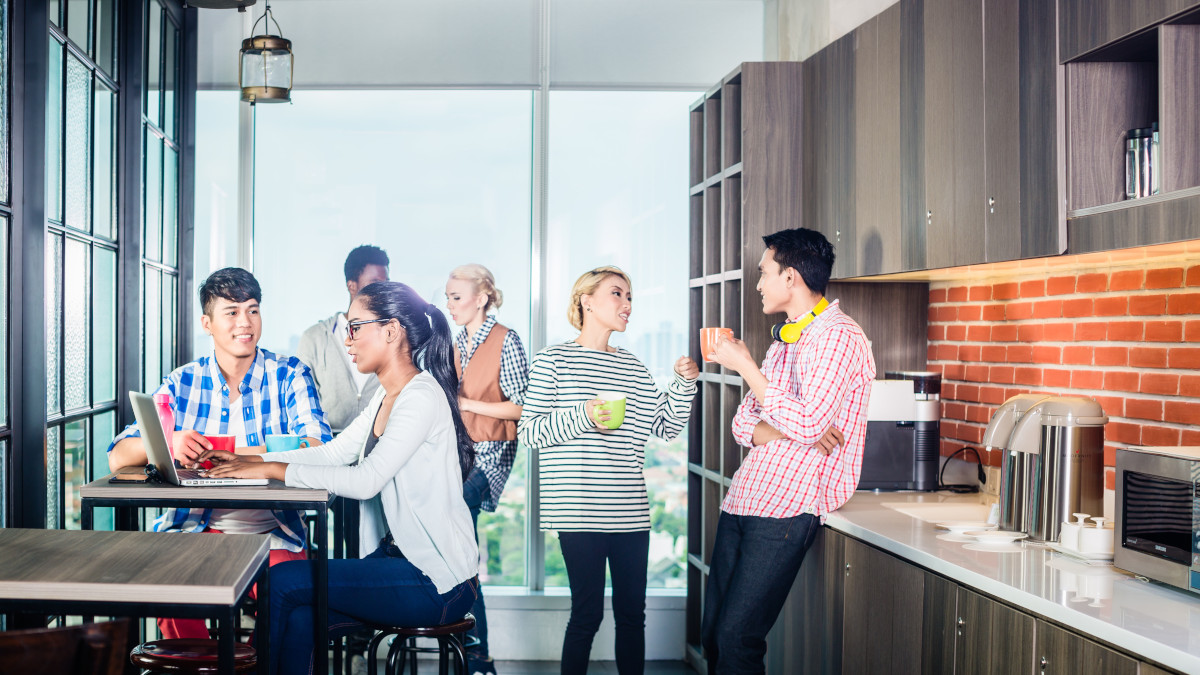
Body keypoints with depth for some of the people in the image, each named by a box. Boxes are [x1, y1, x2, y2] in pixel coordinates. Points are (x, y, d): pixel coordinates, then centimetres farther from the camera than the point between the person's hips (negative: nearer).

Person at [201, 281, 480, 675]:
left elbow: (365, 480, -24)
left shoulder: (422, 397, -17)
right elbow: (335, 451, 14)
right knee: (300, 621, -12)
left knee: (283, 580, -13)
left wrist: (275, 470, -20)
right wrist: (253, 462, 4)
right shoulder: (386, 397, 15)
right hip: (396, 558, 8)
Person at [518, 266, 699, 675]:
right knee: (588, 613, -3)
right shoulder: (554, 361, 0)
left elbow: (668, 427, 17)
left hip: (630, 513, 5)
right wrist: (580, 417, -18)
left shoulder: (633, 367, 16)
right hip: (580, 513, -5)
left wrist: (684, 383, 3)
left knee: (632, 612, 8)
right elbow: (527, 431, -5)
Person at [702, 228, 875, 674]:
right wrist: (794, 430, -8)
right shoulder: (786, 340, 21)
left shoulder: (838, 337, -9)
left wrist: (745, 366, -13)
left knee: (736, 638, -11)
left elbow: (805, 424, -20)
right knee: (712, 634, 7)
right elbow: (744, 423, 14)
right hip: (741, 500, 9)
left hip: (787, 508, -8)